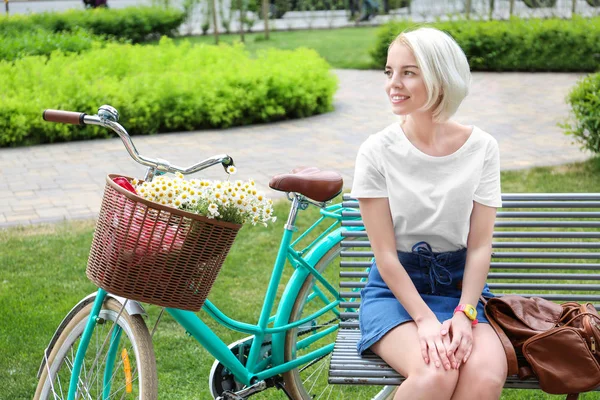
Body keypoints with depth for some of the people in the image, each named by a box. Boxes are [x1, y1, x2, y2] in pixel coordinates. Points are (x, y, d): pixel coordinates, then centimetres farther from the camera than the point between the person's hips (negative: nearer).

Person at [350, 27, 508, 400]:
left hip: (459, 285, 2)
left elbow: (479, 246, -1)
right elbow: (386, 254, -9)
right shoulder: (377, 151, -8)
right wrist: (425, 319, -19)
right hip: (394, 287, -2)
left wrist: (464, 313, -15)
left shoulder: (482, 147, -2)